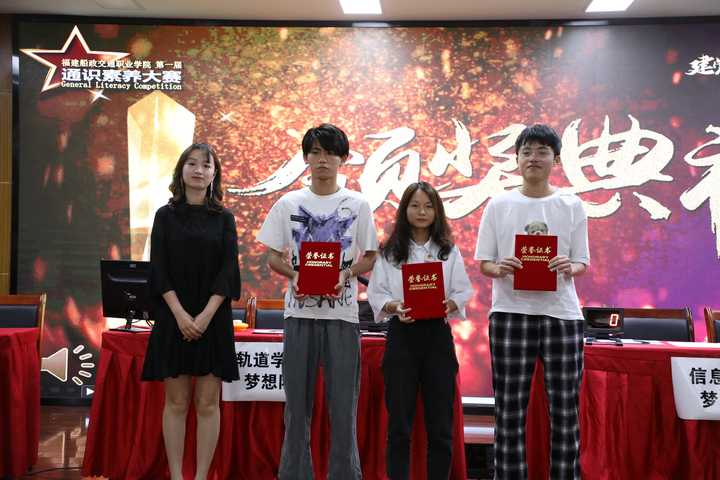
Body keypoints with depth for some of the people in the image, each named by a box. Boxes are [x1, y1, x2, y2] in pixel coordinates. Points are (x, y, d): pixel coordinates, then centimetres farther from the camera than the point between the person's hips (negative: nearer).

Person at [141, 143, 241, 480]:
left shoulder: (224, 218, 6)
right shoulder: (166, 215, 5)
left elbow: (228, 269, -2)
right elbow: (159, 269, -2)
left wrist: (206, 315, -13)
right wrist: (180, 315, -13)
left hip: (213, 320, 0)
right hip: (174, 318, 0)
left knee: (207, 404, 3)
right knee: (176, 402, 4)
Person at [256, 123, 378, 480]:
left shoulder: (357, 204, 4)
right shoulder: (288, 203, 6)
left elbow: (370, 258, 6)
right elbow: (273, 257, 7)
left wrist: (345, 275, -13)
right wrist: (293, 275, -13)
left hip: (342, 312, -1)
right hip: (300, 311, 1)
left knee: (343, 399, 3)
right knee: (297, 398, 7)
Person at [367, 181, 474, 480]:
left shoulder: (449, 251, 8)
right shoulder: (389, 252, 5)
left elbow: (463, 291, 4)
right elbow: (375, 292, 0)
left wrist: (450, 304, -17)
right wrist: (392, 306, -19)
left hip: (438, 335, 1)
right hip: (401, 335, -1)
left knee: (440, 422, 5)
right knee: (399, 422, 4)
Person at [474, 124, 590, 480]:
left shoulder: (572, 205, 7)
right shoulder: (499, 205, 5)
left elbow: (582, 263, 7)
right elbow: (483, 263, 5)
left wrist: (569, 268, -16)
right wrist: (500, 269, -17)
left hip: (561, 313, 1)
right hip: (511, 312, 0)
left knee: (565, 409, 3)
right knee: (510, 411, 3)